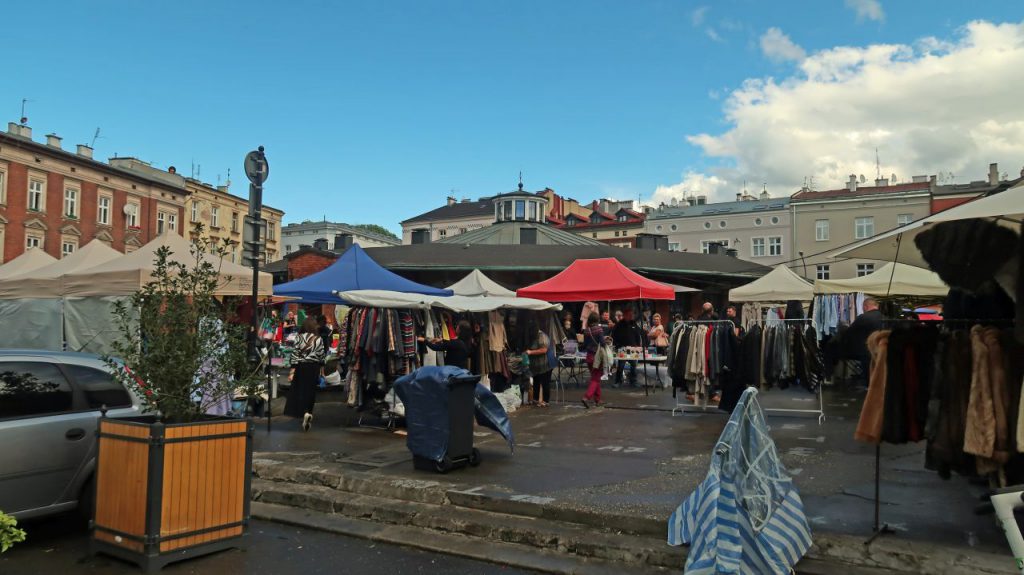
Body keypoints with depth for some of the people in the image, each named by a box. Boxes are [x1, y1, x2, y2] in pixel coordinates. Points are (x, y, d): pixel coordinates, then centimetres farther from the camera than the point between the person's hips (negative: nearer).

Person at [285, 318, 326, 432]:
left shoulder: (299, 338, -5)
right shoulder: (319, 339, -3)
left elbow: (295, 354, -7)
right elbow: (321, 356, 1)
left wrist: (292, 371, -4)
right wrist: (321, 369, 14)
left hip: (301, 367, 0)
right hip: (313, 368, 1)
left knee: (299, 390, 9)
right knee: (310, 391, 9)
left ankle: (304, 414, 3)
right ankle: (308, 413, -1)